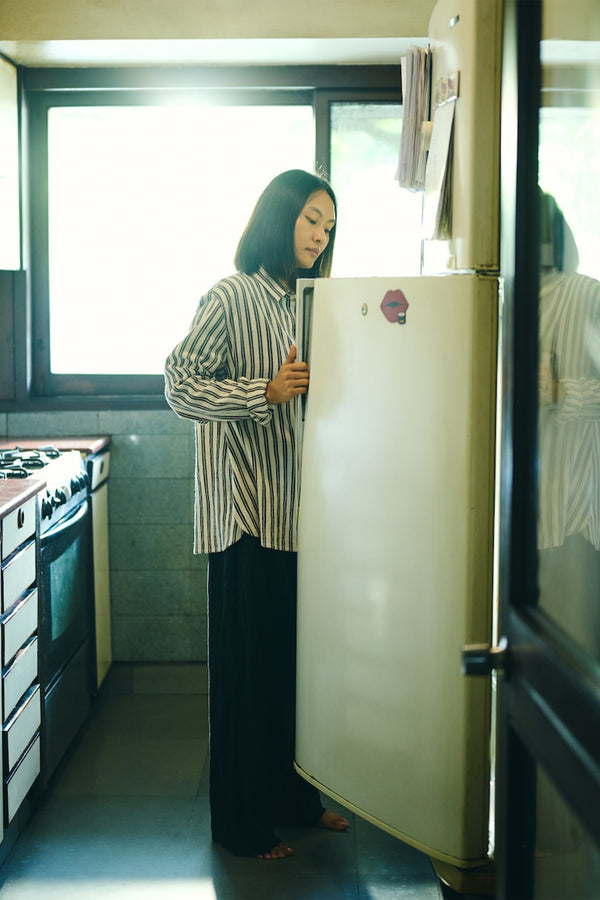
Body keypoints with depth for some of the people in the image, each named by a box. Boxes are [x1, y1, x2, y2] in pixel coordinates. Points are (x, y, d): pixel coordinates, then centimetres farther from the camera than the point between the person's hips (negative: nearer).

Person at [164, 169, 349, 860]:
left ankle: (296, 797, 28)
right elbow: (181, 386, -13)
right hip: (246, 508, -7)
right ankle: (244, 824, 13)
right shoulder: (230, 298, -8)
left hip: (298, 505, 7)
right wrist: (266, 391, -23)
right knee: (249, 663, 0)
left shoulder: (306, 302, 14)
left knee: (298, 654, 12)